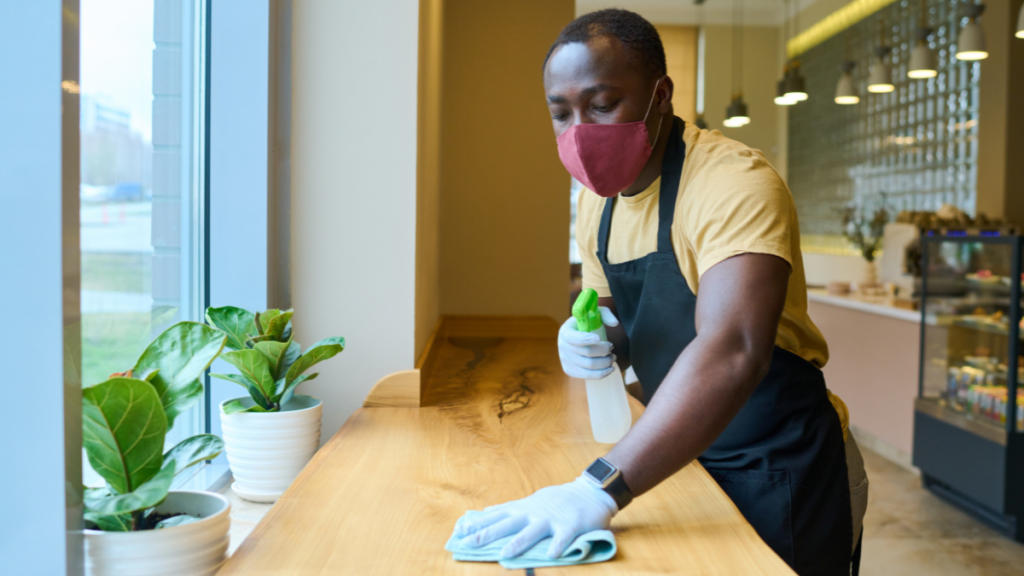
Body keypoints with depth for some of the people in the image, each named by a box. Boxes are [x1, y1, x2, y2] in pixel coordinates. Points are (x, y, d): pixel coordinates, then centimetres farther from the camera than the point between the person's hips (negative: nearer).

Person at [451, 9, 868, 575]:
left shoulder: (734, 182, -25)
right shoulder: (596, 201, 1)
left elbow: (733, 354, -39)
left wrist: (599, 489, -46)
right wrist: (601, 342, -12)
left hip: (783, 469, -7)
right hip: (693, 458, 7)